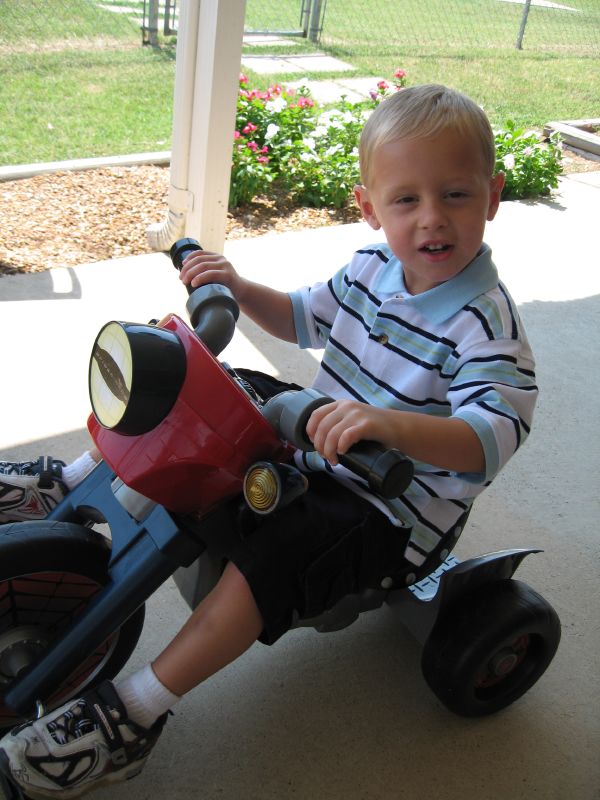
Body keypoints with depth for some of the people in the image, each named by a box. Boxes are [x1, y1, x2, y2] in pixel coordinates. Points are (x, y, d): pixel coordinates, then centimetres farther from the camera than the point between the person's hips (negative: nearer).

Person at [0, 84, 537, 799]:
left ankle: (132, 715, -16)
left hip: (390, 511, -8)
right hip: (314, 446, 8)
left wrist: (391, 423, -53)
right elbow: (304, 318, 16)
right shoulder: (372, 267, 0)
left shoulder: (485, 324, -23)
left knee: (268, 557, -30)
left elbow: (494, 437, -36)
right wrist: (239, 288, -1)